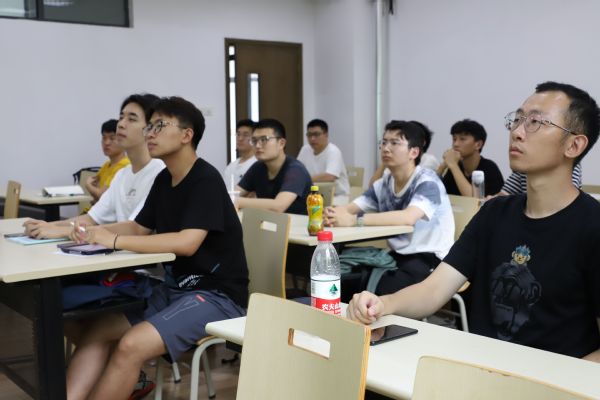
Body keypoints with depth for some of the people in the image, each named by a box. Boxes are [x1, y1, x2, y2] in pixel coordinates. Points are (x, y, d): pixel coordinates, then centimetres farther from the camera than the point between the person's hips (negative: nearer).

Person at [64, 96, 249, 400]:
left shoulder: (206, 180, -16)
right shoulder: (164, 179, 10)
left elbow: (187, 243, -27)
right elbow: (139, 228, 15)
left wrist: (114, 241, -22)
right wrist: (94, 232, -4)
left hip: (217, 295, -9)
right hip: (175, 287, 9)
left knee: (131, 345, -26)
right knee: (98, 332, -7)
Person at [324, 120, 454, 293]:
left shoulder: (427, 181, -14)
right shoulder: (383, 184, 8)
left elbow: (408, 218, -32)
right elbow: (348, 209, 1)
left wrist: (355, 220, -37)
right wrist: (332, 214, -25)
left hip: (430, 259, -6)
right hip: (399, 256, 6)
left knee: (382, 292, -31)